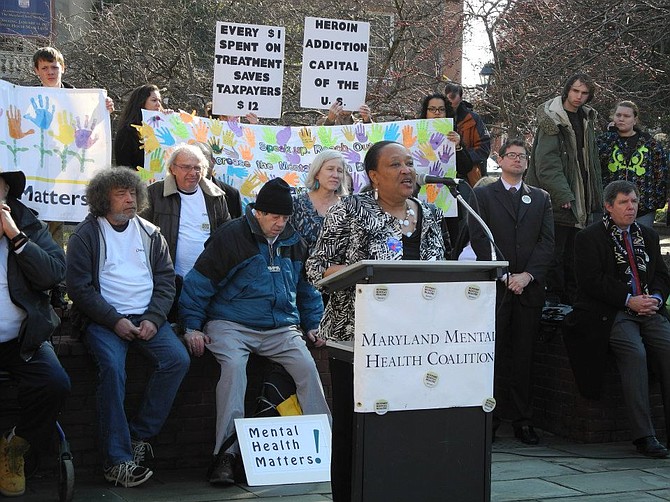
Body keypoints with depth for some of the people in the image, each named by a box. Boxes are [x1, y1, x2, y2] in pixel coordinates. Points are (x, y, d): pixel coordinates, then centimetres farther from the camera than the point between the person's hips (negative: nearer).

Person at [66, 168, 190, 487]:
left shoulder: (150, 233, 15)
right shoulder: (86, 235, 3)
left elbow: (166, 280, 11)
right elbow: (79, 286, -4)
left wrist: (153, 319, -7)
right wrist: (115, 321, -14)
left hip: (147, 318, 4)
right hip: (103, 319, -4)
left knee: (177, 359, -21)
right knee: (113, 367, -30)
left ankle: (139, 436, -12)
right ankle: (117, 460, -28)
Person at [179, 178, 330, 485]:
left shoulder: (293, 242, 14)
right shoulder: (231, 237, -2)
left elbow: (306, 287, 29)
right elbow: (199, 283, -1)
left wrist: (312, 325, 20)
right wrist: (193, 327, -6)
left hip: (281, 328, 4)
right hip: (232, 324, -4)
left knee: (307, 367, -20)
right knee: (233, 366, -32)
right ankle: (226, 454, -31)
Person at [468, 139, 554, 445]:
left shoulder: (541, 198, 16)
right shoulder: (482, 196, 8)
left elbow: (547, 241, 7)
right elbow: (479, 238, -2)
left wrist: (527, 275, -8)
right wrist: (505, 275, -11)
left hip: (529, 287, 3)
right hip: (493, 287, -2)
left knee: (524, 356, 4)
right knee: (492, 354, -5)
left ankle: (523, 421, 8)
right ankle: (488, 418, 0)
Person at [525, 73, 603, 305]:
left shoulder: (587, 119, 14)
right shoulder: (553, 120, -9)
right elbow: (547, 165, -16)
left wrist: (597, 198, 15)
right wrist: (563, 195, -23)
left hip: (581, 203, 7)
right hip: (558, 203, -7)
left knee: (574, 257, 12)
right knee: (554, 255, -4)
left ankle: (572, 301, 19)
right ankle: (552, 301, 4)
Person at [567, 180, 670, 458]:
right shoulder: (589, 237, 3)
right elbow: (593, 281, -8)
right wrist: (629, 300, -15)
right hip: (609, 314, -5)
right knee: (635, 352, -29)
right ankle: (643, 435, -27)